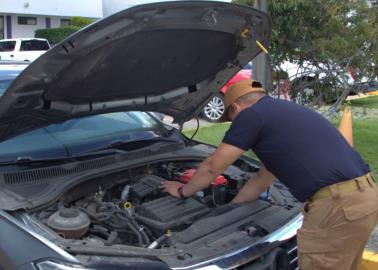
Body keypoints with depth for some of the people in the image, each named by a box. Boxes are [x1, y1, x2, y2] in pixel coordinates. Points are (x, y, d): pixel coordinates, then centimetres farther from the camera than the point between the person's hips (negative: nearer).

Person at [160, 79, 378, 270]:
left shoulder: (252, 114, -1)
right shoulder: (283, 112, 26)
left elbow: (212, 168, 6)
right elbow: (263, 180, 33)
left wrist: (183, 191, 24)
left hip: (338, 205, -10)